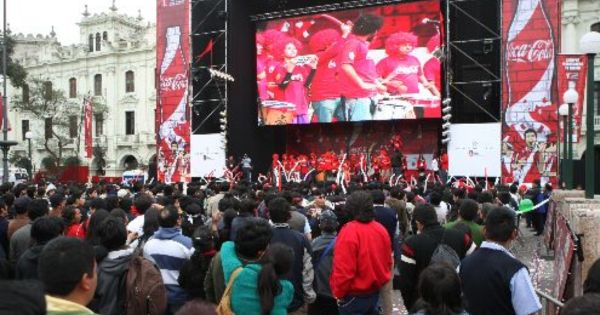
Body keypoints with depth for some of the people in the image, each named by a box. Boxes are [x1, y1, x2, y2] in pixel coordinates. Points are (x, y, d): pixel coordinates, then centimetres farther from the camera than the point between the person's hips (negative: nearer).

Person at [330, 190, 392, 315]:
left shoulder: (349, 231, -22)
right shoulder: (381, 229, -1)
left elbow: (343, 269, -23)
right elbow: (388, 261, 8)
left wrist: (339, 293, -8)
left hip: (354, 295, -6)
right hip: (375, 292, 6)